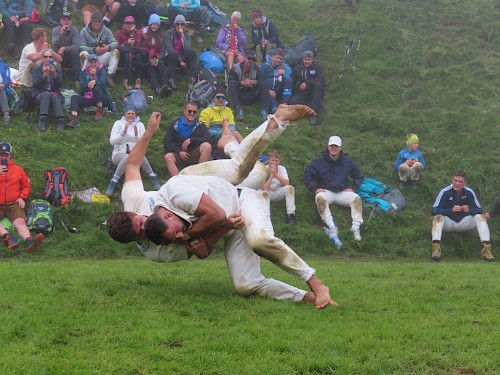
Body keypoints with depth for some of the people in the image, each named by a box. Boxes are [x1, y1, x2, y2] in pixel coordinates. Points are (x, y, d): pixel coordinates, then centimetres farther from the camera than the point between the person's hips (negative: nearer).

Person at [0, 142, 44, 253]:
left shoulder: (18, 170, 16)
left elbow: (26, 186, 22)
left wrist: (22, 197, 3)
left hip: (14, 204, 0)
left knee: (20, 222, -31)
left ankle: (29, 242, -59)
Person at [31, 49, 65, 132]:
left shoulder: (57, 70, 12)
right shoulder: (37, 70, 10)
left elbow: (60, 85, -3)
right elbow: (35, 85, -6)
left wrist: (55, 75, -21)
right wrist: (44, 75, -22)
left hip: (55, 94, 1)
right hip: (40, 95, -1)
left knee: (54, 96, -34)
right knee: (47, 94, -35)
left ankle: (60, 120, -46)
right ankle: (42, 120, -45)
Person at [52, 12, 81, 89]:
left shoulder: (74, 30, -8)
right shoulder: (55, 30, -6)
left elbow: (77, 46, -21)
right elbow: (54, 46, -21)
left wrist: (64, 48, -32)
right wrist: (61, 34, -33)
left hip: (71, 59, -1)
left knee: (75, 51, -32)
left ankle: (77, 80, -29)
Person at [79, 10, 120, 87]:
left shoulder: (106, 31, 7)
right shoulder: (84, 31, -1)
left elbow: (115, 43, -5)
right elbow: (82, 47, -14)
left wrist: (108, 47, -30)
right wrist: (95, 50, -30)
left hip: (102, 58, 3)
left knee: (116, 51, -19)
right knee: (84, 54, -34)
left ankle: (110, 76, -26)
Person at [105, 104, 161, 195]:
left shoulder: (140, 125, 9)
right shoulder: (118, 123, 4)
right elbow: (112, 141, -6)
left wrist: (137, 135, -18)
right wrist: (123, 132, -20)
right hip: (119, 154, -1)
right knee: (127, 157, -39)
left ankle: (153, 177, -21)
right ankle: (113, 183, -34)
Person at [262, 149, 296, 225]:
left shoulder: (282, 168, -7)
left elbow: (286, 183, -22)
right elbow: (265, 189, -25)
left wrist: (276, 174, -25)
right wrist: (271, 175, -25)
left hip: (277, 193, 3)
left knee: (289, 188, -25)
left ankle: (290, 215, -24)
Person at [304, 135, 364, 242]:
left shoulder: (348, 162, 10)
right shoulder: (319, 161, 3)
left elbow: (358, 176, 20)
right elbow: (307, 176, 5)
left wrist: (353, 188, 3)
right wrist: (315, 188, -8)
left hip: (342, 192, 2)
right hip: (326, 191, -2)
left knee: (356, 198, -27)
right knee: (319, 198, -36)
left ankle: (356, 227, -36)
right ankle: (331, 226, -48)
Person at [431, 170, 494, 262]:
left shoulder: (469, 192, -9)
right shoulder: (445, 192, -16)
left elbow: (479, 210, -10)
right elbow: (434, 210, -22)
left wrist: (469, 210, -33)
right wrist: (451, 210, -37)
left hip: (463, 223, 2)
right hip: (448, 222, -2)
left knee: (480, 217, -20)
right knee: (438, 217, -31)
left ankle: (486, 248, -32)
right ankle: (436, 249, -48)